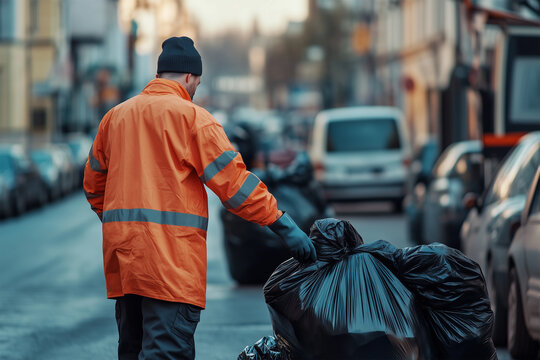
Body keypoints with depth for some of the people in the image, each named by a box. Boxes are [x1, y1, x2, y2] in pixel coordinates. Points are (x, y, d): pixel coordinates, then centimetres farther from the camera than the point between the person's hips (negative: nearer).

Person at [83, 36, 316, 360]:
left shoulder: (116, 116, 16)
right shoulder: (191, 116, -4)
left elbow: (94, 184, 23)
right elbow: (233, 180, -9)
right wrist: (284, 225, -6)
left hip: (121, 251, 7)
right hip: (170, 252, -7)